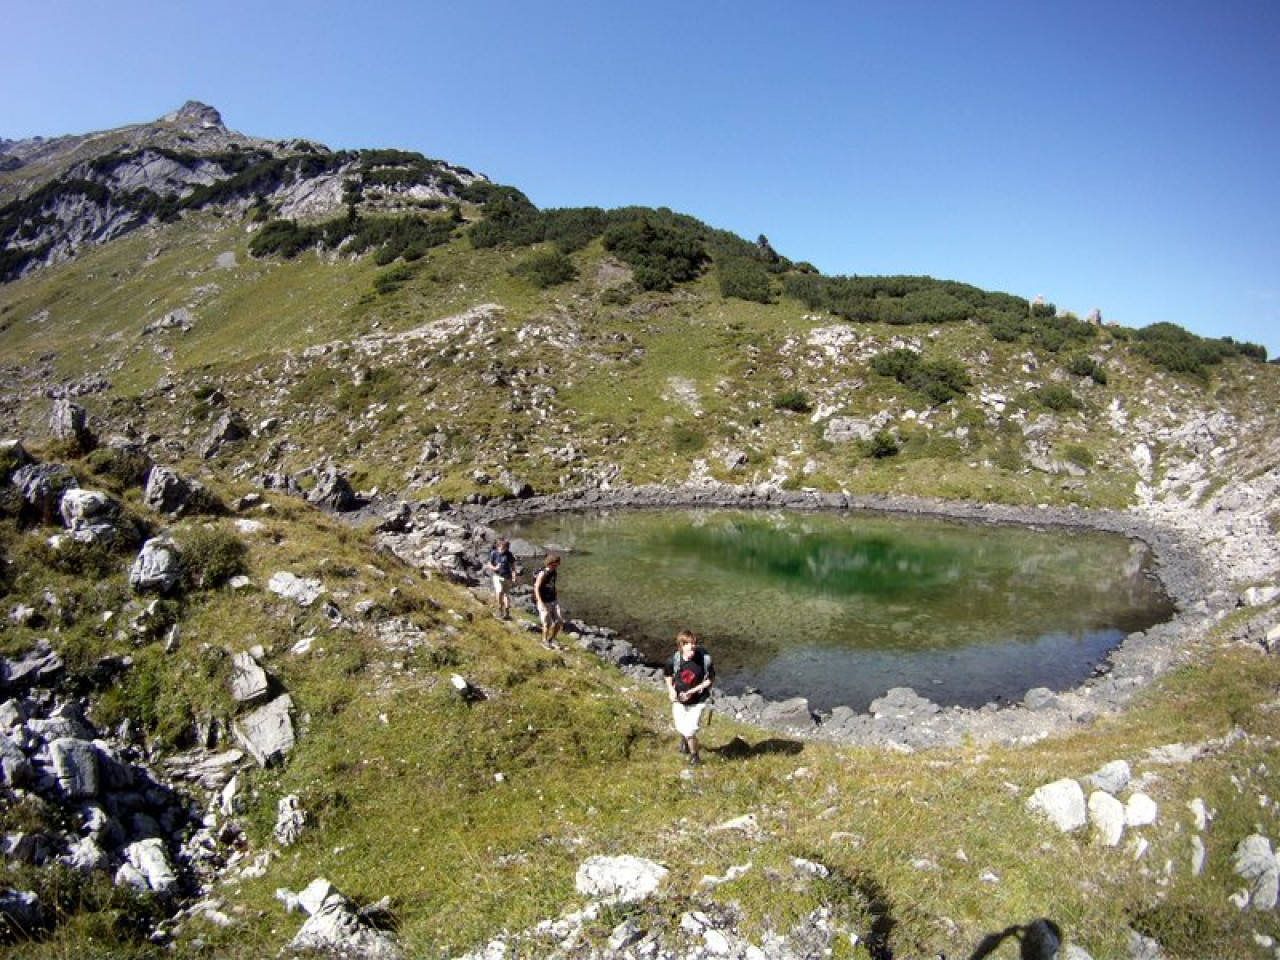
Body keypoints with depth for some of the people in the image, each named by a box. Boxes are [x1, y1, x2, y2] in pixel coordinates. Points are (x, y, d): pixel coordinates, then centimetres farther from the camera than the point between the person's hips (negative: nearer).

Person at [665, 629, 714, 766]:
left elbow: (710, 679, -12)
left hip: (698, 701, -2)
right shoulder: (675, 659, -17)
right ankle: (684, 740, 59)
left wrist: (693, 690, -20)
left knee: (690, 731, -6)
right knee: (681, 728, 19)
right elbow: (668, 675, 3)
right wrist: (671, 689, -12)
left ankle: (694, 755, 27)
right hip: (679, 699, 3)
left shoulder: (705, 659, -24)